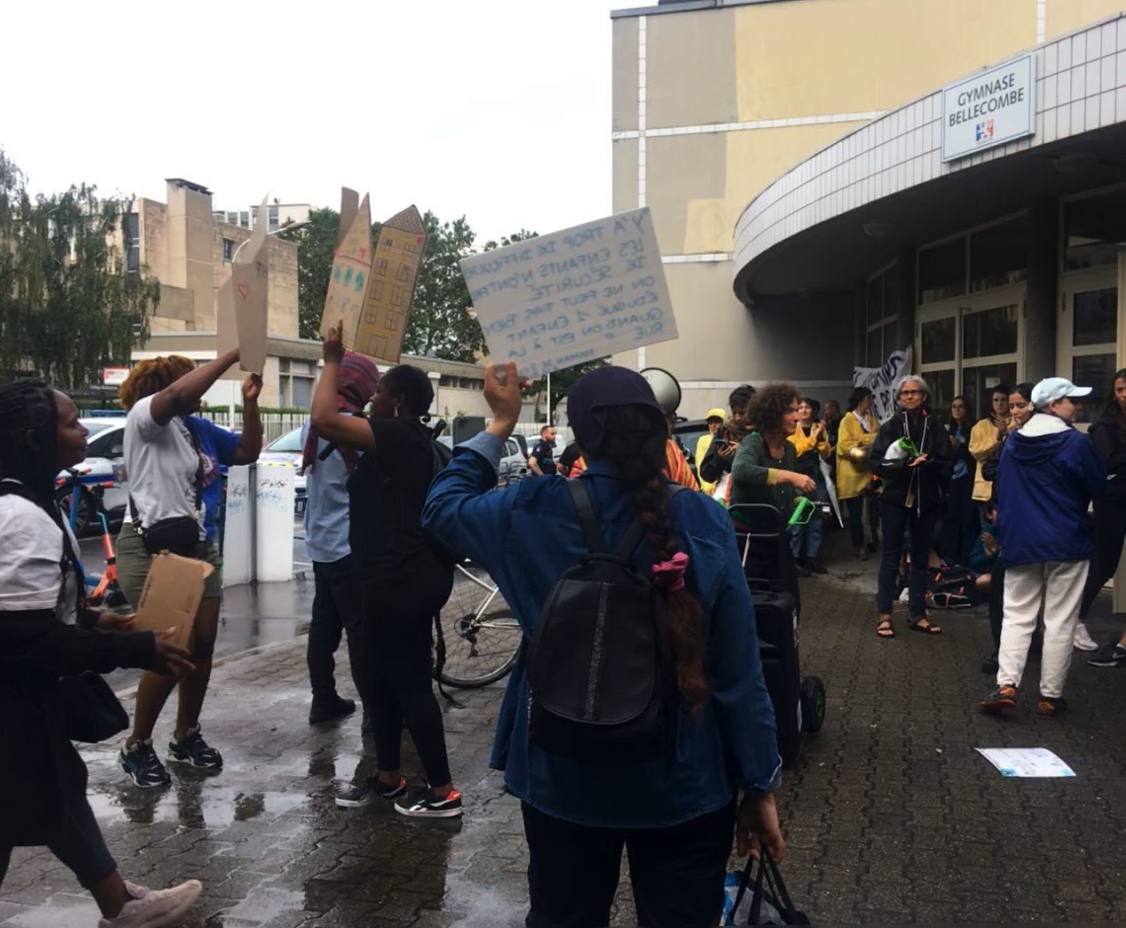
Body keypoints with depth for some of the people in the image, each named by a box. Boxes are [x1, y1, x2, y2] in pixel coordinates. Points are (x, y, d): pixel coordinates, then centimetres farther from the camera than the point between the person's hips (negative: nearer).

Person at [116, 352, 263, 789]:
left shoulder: (200, 428, 11)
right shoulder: (144, 417, -10)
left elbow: (248, 452, 14)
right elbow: (180, 394, -30)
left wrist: (249, 403, 1)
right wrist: (235, 354, -28)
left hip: (200, 547, 8)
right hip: (153, 549, -7)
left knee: (203, 645, 9)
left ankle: (186, 736, 27)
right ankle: (137, 747, 11)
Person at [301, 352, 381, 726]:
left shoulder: (312, 424, 10)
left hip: (321, 542, 9)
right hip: (350, 544, -9)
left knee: (324, 624, 13)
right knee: (362, 628, -4)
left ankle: (323, 700, 20)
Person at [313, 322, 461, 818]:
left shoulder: (396, 435, -16)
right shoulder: (408, 439, 14)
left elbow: (324, 419, -24)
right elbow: (335, 427, 31)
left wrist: (332, 361, -11)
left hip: (403, 578, -11)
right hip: (401, 575, 11)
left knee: (409, 683, -2)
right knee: (380, 678, 19)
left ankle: (443, 791, 8)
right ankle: (388, 776, 32)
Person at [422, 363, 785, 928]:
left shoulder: (533, 514, -14)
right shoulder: (705, 522, -15)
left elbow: (442, 506, 8)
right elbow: (738, 670, -11)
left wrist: (500, 425, 11)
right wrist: (759, 786, 0)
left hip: (562, 779, 1)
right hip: (685, 785, 0)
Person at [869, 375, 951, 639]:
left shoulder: (935, 428, 3)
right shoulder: (890, 427, -2)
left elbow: (947, 465, -1)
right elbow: (876, 462, -9)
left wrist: (927, 463, -18)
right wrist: (903, 464, -21)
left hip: (926, 500, 2)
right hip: (895, 499, -2)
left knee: (921, 558, 10)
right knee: (891, 557, 2)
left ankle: (918, 615, 19)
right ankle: (884, 615, 7)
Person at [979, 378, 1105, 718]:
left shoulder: (1013, 442, 3)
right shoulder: (1076, 442, -12)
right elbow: (1098, 485, -2)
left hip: (1020, 541, 4)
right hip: (1067, 543, -4)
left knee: (1017, 616, 9)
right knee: (1060, 622, 4)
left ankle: (1006, 685, -5)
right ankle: (1050, 696, 8)